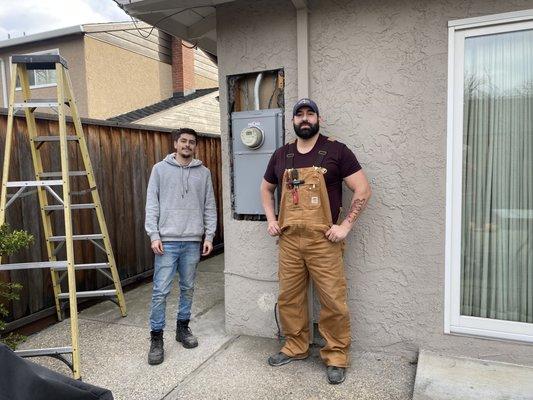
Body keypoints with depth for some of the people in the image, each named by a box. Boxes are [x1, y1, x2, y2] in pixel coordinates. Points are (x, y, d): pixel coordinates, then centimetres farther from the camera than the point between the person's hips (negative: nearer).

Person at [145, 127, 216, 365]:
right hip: (167, 240, -2)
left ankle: (183, 327, 29)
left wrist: (209, 236, 3)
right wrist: (154, 234, -8)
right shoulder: (160, 169, 3)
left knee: (188, 288, 13)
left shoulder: (203, 172, 9)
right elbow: (151, 204, 0)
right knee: (161, 291, -2)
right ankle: (156, 338, 11)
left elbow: (210, 207, 8)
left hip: (193, 241, 3)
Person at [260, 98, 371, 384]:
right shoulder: (281, 155, 10)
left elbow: (363, 190, -4)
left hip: (324, 241, -4)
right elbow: (266, 189, 23)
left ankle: (336, 357, 21)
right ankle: (295, 347, 33)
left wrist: (346, 225, -9)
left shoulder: (336, 151, -3)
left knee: (333, 301, 2)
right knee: (288, 298, 12)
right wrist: (271, 220, 11)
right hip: (288, 240, 4)